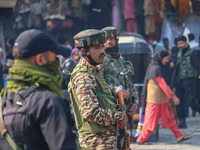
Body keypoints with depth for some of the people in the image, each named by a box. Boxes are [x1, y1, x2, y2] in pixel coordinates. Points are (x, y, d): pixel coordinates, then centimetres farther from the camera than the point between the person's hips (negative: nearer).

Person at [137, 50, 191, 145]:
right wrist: (173, 97, -18)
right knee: (151, 119, -3)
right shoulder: (156, 69, -19)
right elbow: (163, 85, -20)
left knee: (169, 117, 10)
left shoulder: (154, 67, 12)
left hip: (162, 99, 10)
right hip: (156, 99, -10)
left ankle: (179, 137, 13)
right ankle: (141, 140, 6)